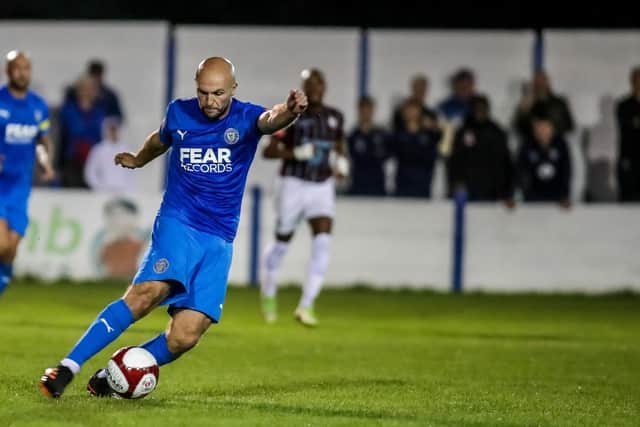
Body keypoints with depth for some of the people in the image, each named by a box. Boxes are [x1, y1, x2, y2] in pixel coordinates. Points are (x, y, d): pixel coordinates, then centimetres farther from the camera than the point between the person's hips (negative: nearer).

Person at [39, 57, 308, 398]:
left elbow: (270, 120, -31)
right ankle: (68, 367, -27)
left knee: (184, 337, -12)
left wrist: (288, 111, -55)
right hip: (177, 224, 0)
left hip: (219, 242, 1)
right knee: (149, 292, -29)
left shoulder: (246, 118, -5)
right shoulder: (179, 113, 2)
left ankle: (109, 379, 8)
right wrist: (138, 160, 47)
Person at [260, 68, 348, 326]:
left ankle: (306, 306, -14)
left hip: (323, 188, 3)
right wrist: (296, 153, -24)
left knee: (322, 243, -15)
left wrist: (342, 163, 3)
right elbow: (268, 151, -9)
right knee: (282, 244, 9)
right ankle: (268, 295, 34)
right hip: (294, 186, -3)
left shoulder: (334, 117, 6)